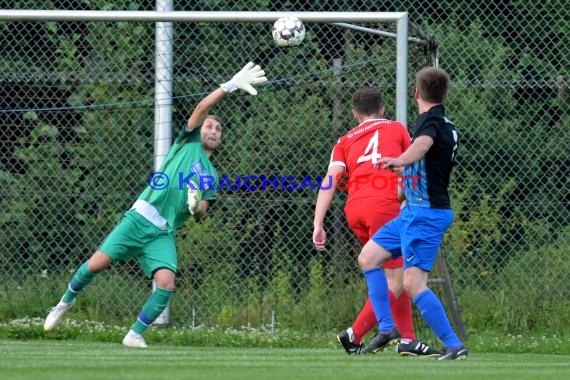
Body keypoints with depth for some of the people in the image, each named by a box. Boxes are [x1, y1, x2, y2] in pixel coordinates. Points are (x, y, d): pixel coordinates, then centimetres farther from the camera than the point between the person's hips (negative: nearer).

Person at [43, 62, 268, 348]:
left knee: (166, 282, -20)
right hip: (140, 219, -4)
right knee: (97, 263, -13)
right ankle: (66, 302, 15)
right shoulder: (188, 142, 11)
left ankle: (135, 334, -5)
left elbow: (199, 215, 15)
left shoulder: (211, 177, 21)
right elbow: (202, 108, -4)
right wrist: (231, 85, -11)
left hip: (164, 234, 4)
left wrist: (198, 207, -10)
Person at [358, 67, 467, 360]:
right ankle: (387, 328, 13)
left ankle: (454, 346, -15)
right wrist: (405, 170, 52)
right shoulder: (446, 126, 15)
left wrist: (401, 161, -57)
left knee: (413, 283, -16)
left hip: (426, 213, -10)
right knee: (368, 257, 14)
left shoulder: (431, 120, -13)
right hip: (414, 211, 10)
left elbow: (423, 143, -38)